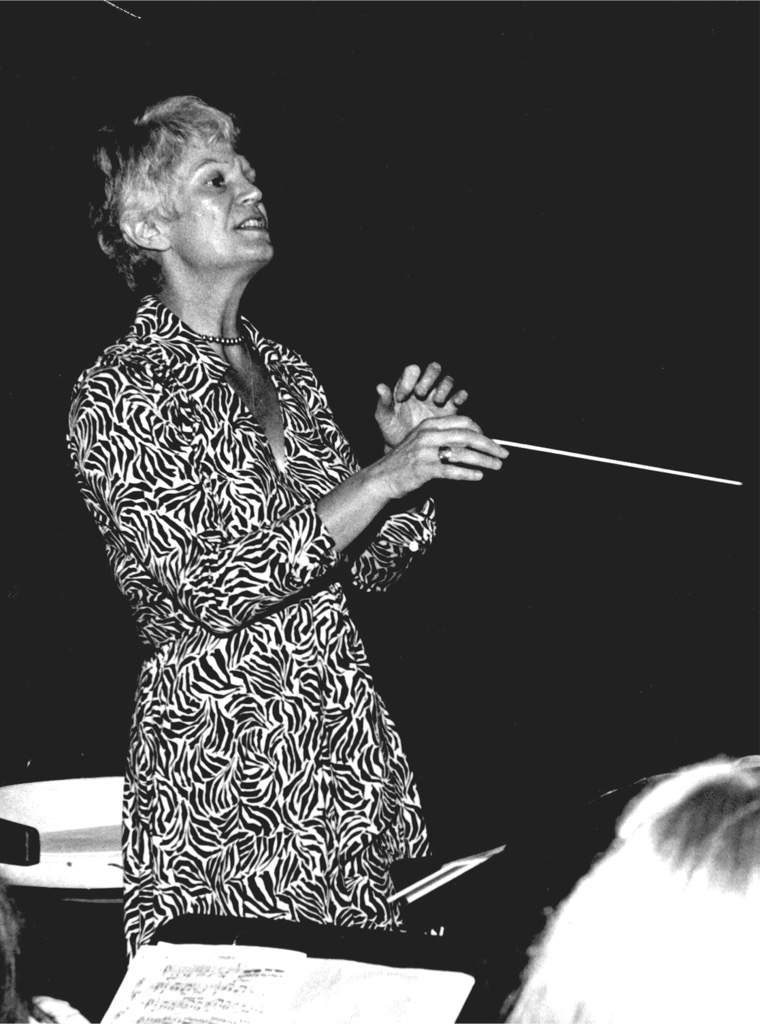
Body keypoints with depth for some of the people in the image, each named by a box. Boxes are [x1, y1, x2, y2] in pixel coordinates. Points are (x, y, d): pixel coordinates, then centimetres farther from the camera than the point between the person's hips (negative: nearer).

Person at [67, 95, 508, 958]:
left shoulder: (284, 371, 13)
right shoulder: (119, 392, -8)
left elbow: (368, 566, 17)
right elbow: (215, 585, -18)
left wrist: (406, 453, -1)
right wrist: (386, 476, -20)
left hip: (347, 744, 6)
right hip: (220, 766, -6)